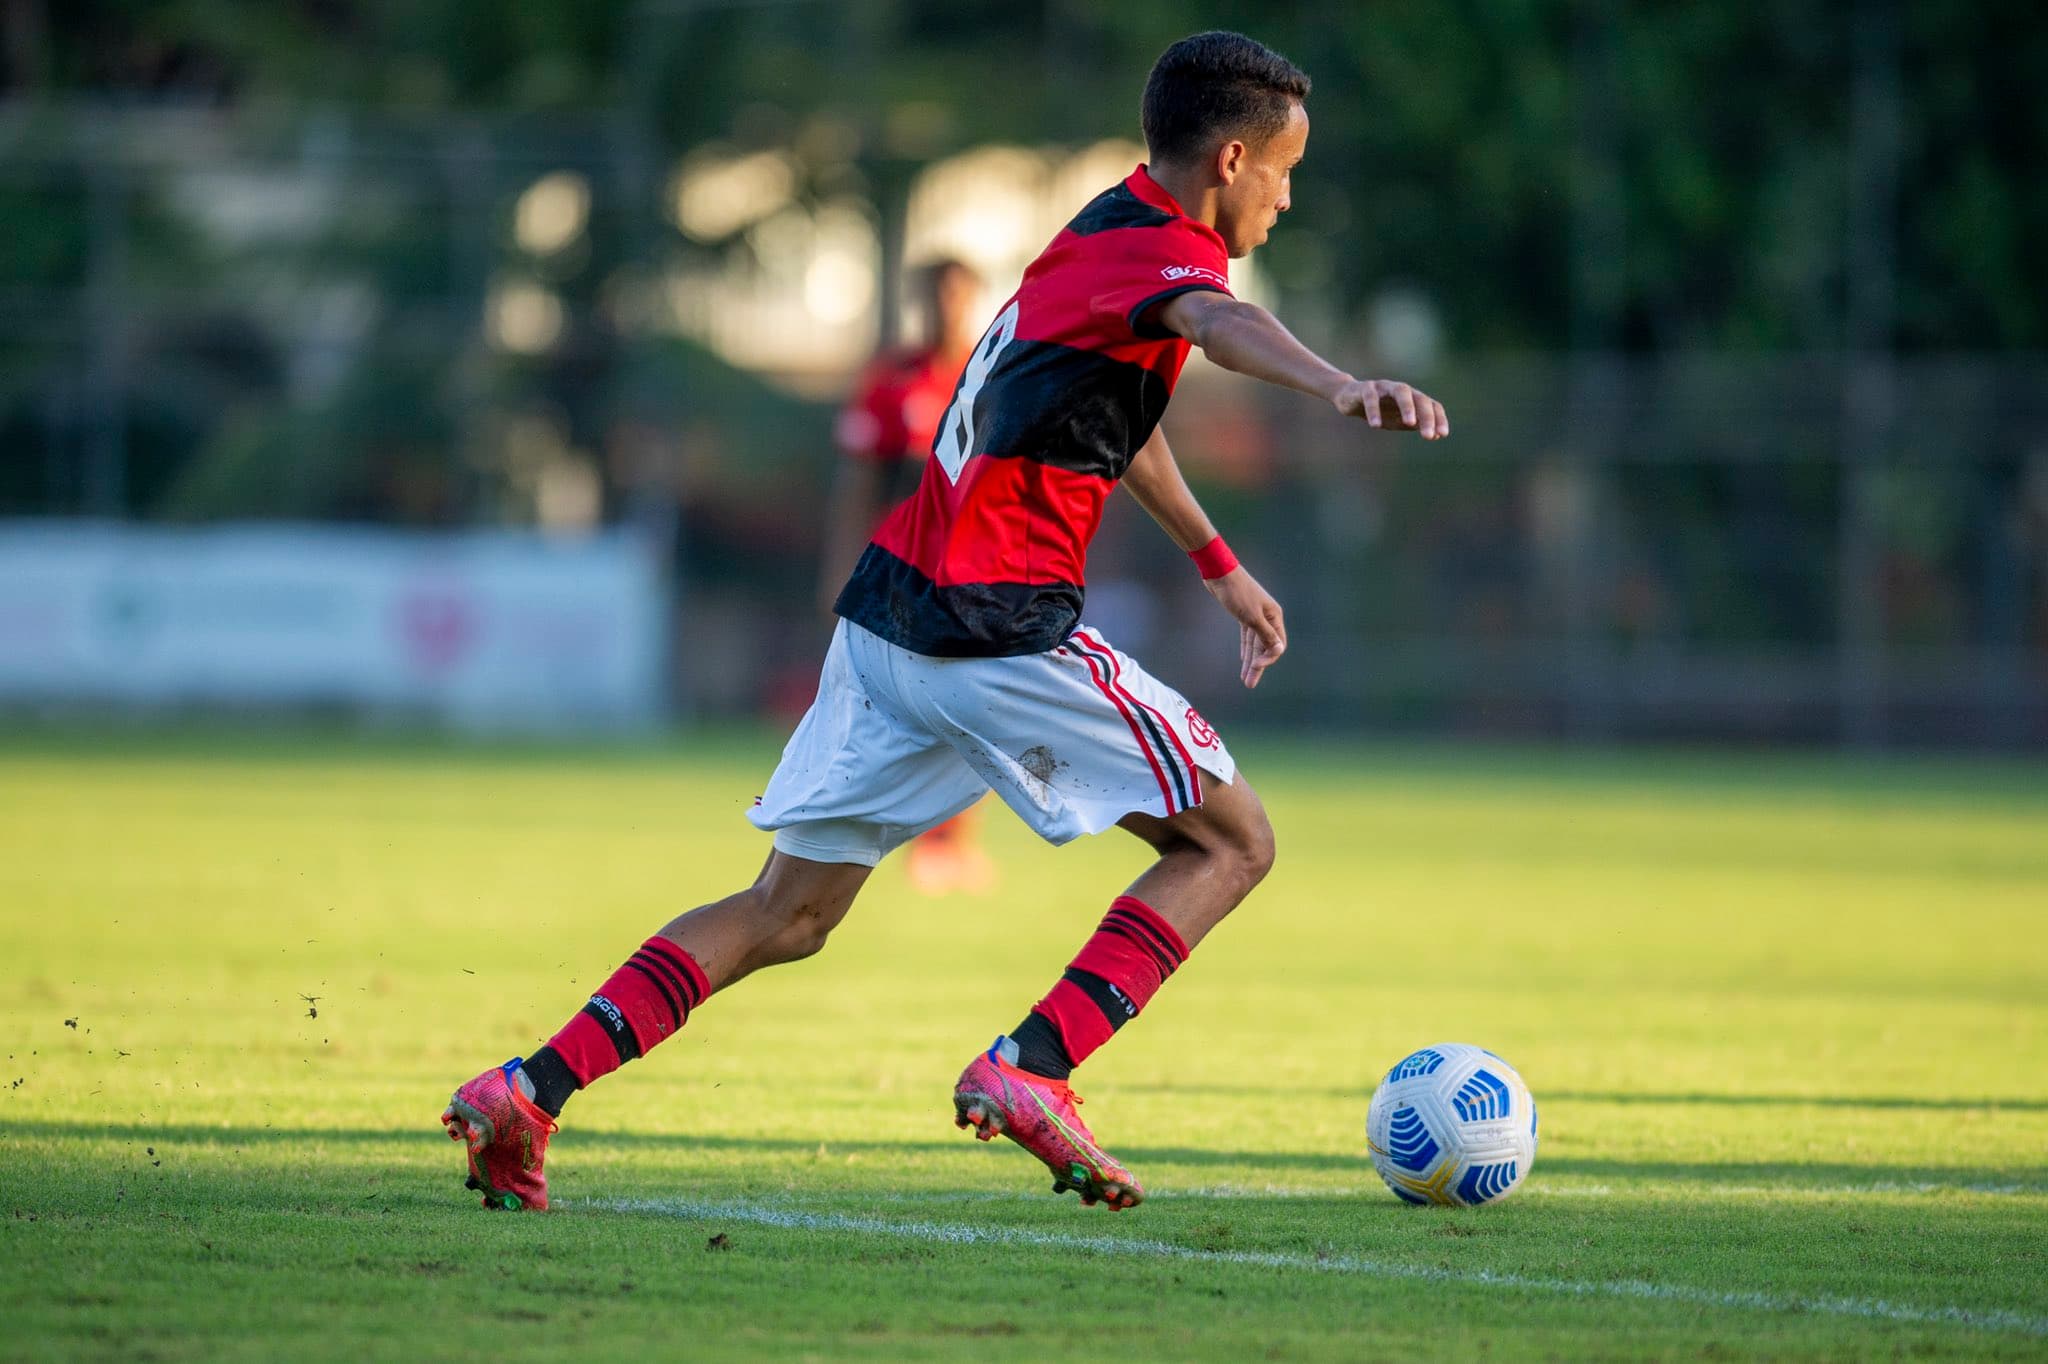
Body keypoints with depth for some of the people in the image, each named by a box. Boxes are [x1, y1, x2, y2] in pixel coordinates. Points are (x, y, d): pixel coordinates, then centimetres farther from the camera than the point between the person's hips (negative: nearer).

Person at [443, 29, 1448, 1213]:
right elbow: (1218, 322, -34)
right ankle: (1030, 1070, -11)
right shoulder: (1161, 250, -8)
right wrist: (1342, 385, -54)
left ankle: (531, 1089, 2)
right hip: (1003, 630, -9)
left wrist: (1219, 562, 41)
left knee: (788, 913, 13)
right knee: (1230, 843, 3)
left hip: (887, 620, 9)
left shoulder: (1105, 231, 21)